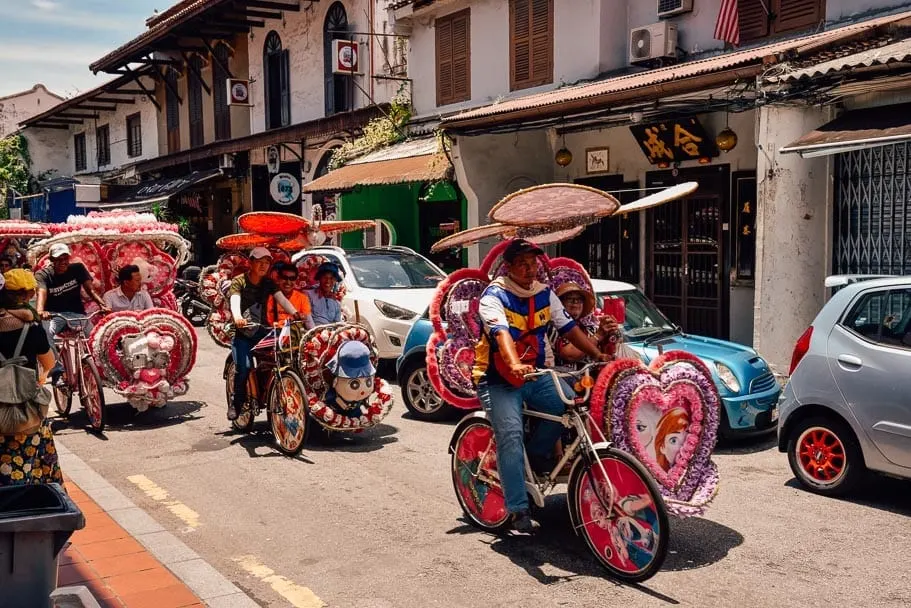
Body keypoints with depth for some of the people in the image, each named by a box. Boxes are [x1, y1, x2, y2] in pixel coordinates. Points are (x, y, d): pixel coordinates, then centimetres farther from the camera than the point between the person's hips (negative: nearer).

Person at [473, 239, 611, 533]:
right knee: (511, 435, -24)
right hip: (499, 381, -5)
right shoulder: (494, 296, -12)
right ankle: (519, 511, -17)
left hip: (537, 375, 5)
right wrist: (515, 366, -47)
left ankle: (537, 452, 4)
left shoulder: (544, 294, 7)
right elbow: (501, 333, -30)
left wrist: (597, 355, -5)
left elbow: (569, 328, 7)